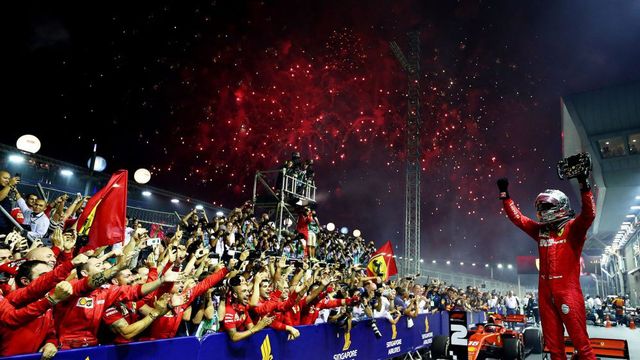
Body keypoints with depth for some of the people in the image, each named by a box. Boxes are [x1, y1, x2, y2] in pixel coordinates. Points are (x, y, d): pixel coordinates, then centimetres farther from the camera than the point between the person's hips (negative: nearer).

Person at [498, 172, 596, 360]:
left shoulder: (572, 228, -4)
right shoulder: (540, 230, 11)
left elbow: (588, 214, -21)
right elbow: (517, 217, 17)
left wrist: (584, 185, -30)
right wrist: (504, 194, 15)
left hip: (568, 290, -6)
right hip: (545, 292, 6)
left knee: (580, 340, -3)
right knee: (553, 343, 14)